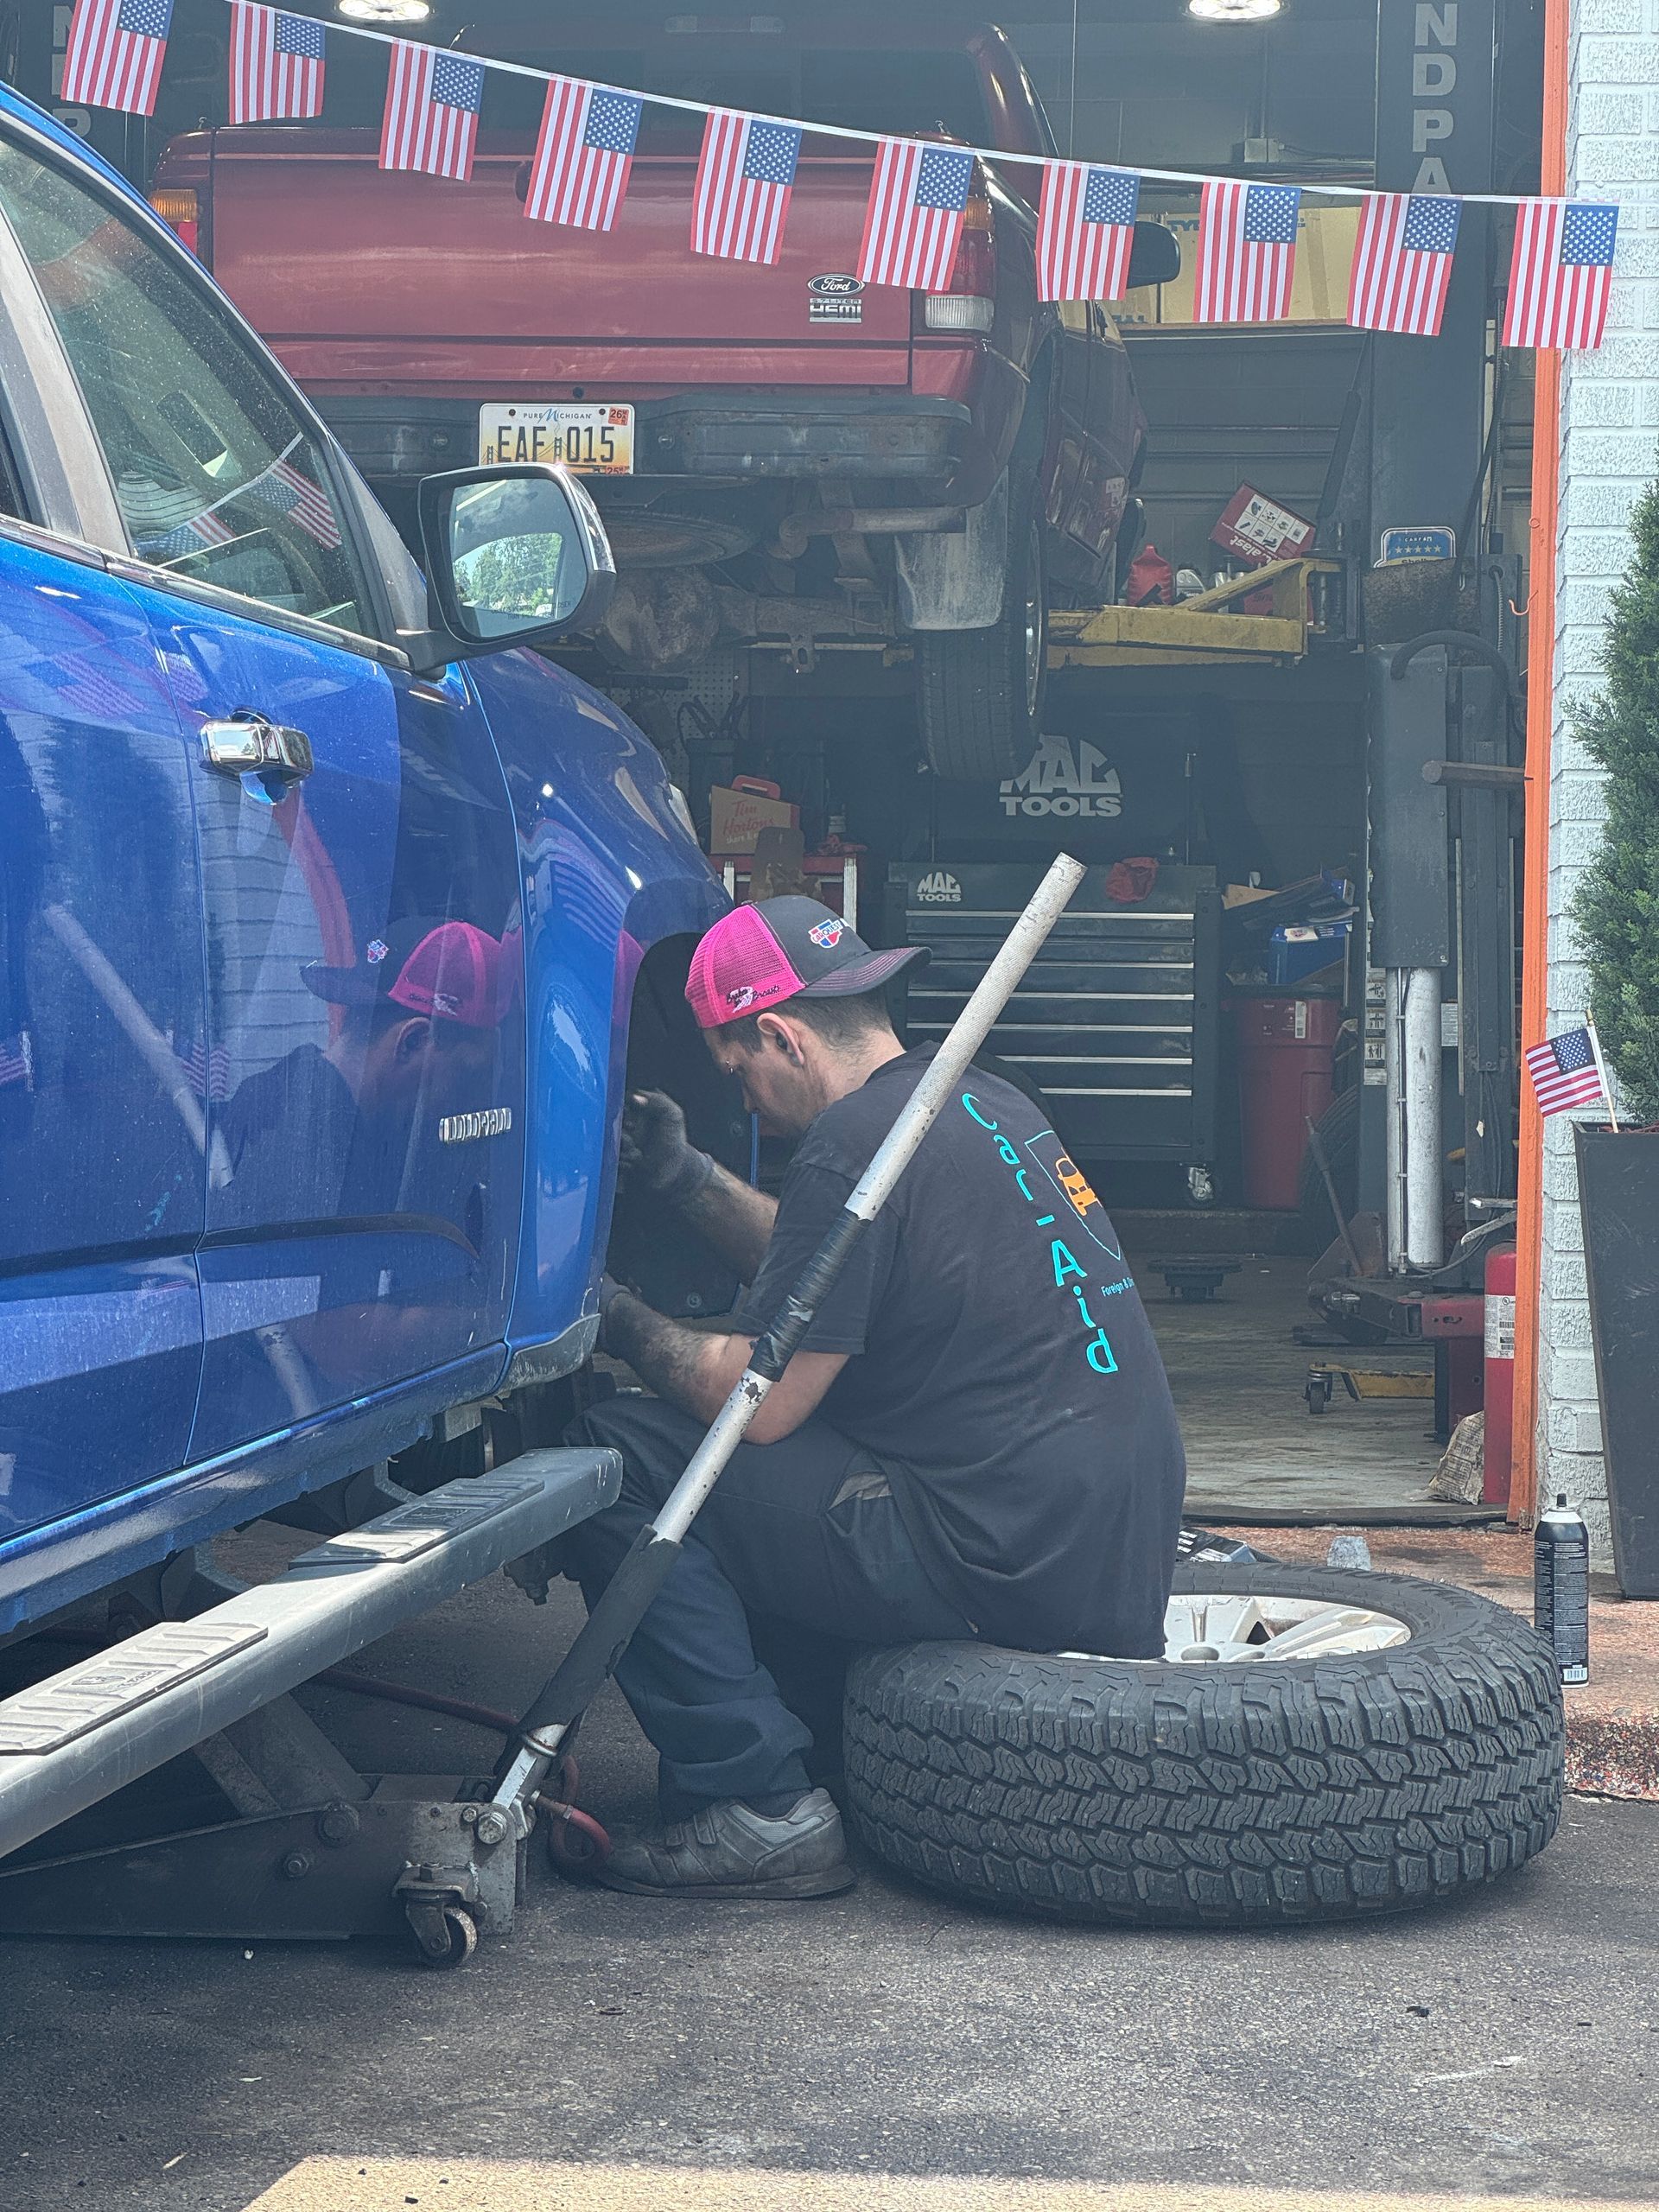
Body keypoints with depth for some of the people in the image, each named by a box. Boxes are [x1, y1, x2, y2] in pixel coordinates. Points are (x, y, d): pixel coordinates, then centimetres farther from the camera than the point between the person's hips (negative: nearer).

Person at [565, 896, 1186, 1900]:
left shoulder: (858, 1141, -15)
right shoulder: (981, 1100, 13)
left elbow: (757, 1401, -13)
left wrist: (624, 1322, 3)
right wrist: (689, 1179, 25)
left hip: (1012, 1572, -10)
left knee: (612, 1465, -7)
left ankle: (763, 1809, -4)